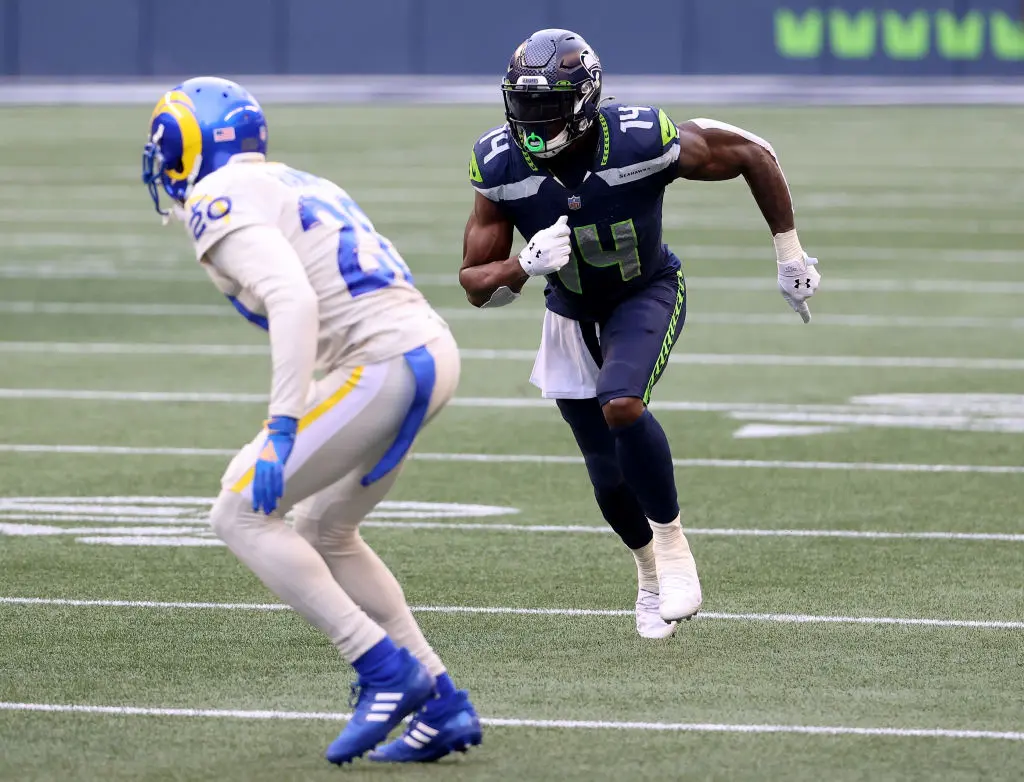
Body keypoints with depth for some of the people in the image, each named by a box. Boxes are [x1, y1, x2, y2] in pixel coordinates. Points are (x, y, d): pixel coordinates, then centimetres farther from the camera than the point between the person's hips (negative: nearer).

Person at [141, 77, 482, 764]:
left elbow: (294, 301, -19)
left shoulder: (224, 200, -4)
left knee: (241, 516, -2)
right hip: (431, 353, 9)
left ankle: (386, 675, -6)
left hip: (383, 363, -9)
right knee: (324, 533, 22)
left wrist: (282, 429, -24)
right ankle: (442, 705, 18)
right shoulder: (299, 187, 25)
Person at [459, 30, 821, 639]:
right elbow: (477, 285, -15)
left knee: (621, 406, -31)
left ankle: (673, 546, -10)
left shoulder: (646, 143, -31)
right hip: (572, 315, 3)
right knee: (609, 470, 9)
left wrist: (791, 257, -9)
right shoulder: (501, 167, -23)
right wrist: (525, 266, -38)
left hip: (648, 296, -3)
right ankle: (651, 571, 38)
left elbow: (754, 155, -15)